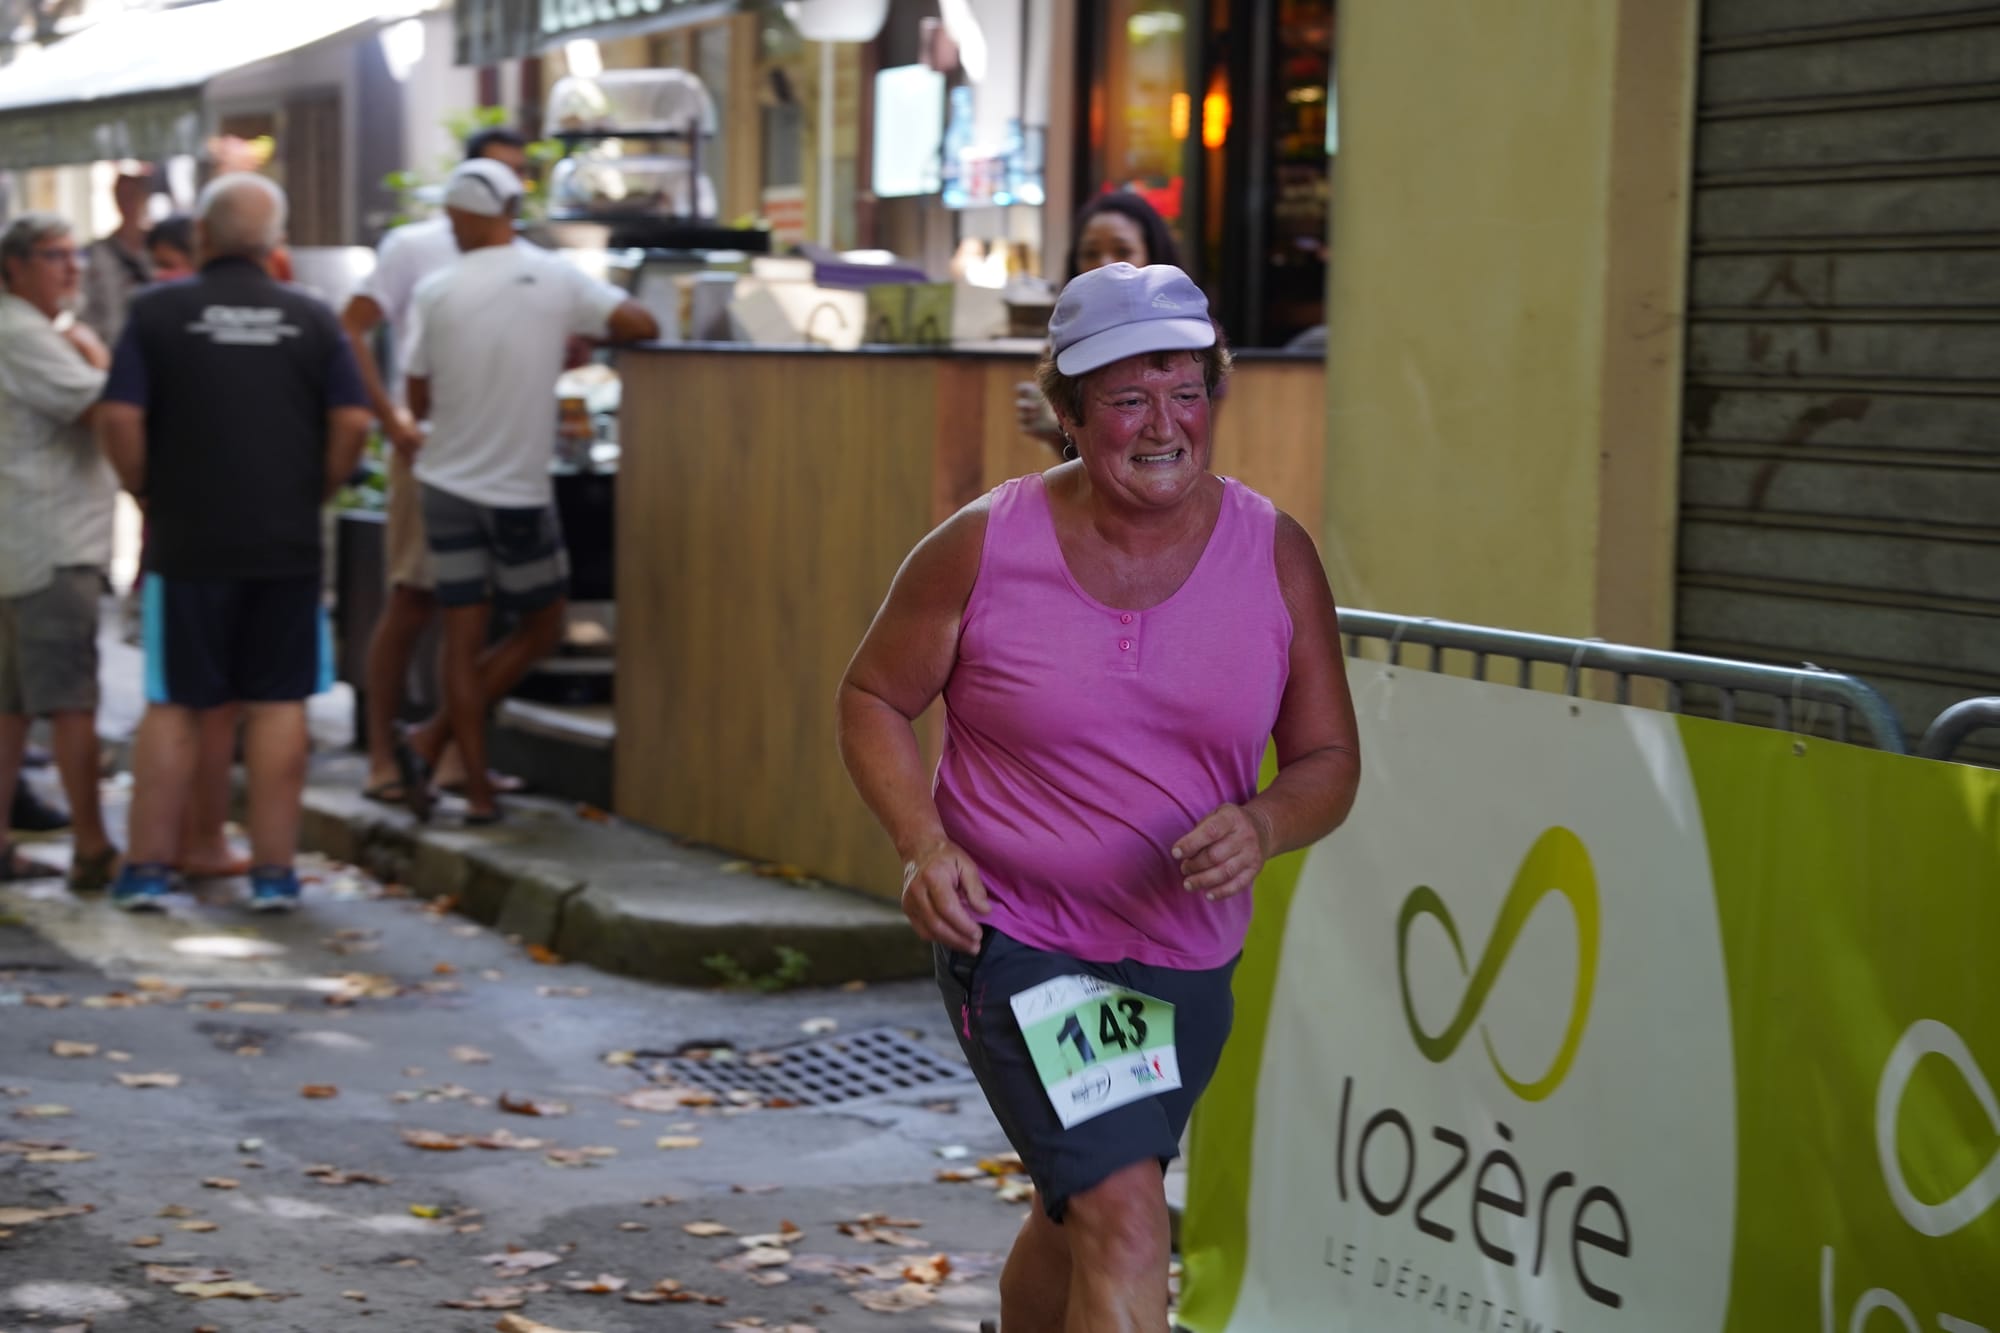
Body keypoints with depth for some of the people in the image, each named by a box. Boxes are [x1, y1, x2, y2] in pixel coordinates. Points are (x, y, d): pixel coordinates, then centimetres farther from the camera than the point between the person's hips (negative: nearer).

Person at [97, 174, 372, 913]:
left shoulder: (157, 311, -3)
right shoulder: (311, 318, 2)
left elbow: (119, 418, -10)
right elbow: (352, 422, -3)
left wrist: (147, 494, 4)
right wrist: (315, 493, 9)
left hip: (186, 543, -1)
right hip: (289, 544, 1)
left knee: (173, 705, 8)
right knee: (279, 705, 6)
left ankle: (147, 866, 10)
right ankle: (274, 870, 8)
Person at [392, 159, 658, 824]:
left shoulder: (437, 293, -3)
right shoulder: (558, 281, -6)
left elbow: (418, 400, 2)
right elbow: (642, 325, -7)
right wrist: (579, 336, 11)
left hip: (449, 481, 2)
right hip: (519, 488, -2)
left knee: (464, 637, 6)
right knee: (541, 629, 13)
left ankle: (478, 789, 4)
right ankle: (433, 740, 3)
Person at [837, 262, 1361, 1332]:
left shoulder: (1275, 556, -3)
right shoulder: (983, 547, -11)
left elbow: (1329, 759, 2)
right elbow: (873, 698, 2)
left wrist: (1263, 827, -20)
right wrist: (923, 844, -14)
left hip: (1186, 958, 4)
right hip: (1016, 941, -4)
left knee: (1078, 1222, 22)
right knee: (1126, 1223, -19)